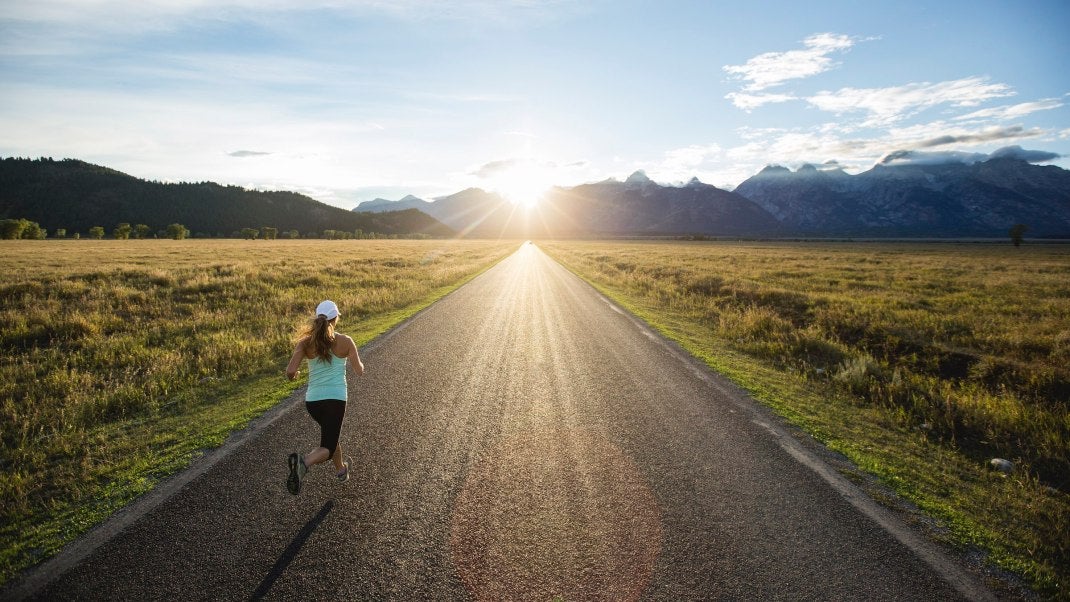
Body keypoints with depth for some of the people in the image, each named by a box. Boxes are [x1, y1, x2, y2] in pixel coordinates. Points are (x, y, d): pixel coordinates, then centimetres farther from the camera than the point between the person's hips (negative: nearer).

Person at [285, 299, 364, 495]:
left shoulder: (305, 342, -2)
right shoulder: (345, 341, -5)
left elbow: (290, 371, -10)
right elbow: (359, 371, 3)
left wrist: (293, 375, 14)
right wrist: (356, 361, 25)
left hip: (312, 399, 4)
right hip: (336, 398, -4)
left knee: (331, 432, 31)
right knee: (327, 448, 0)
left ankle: (341, 470, 47)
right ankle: (304, 462, -32)